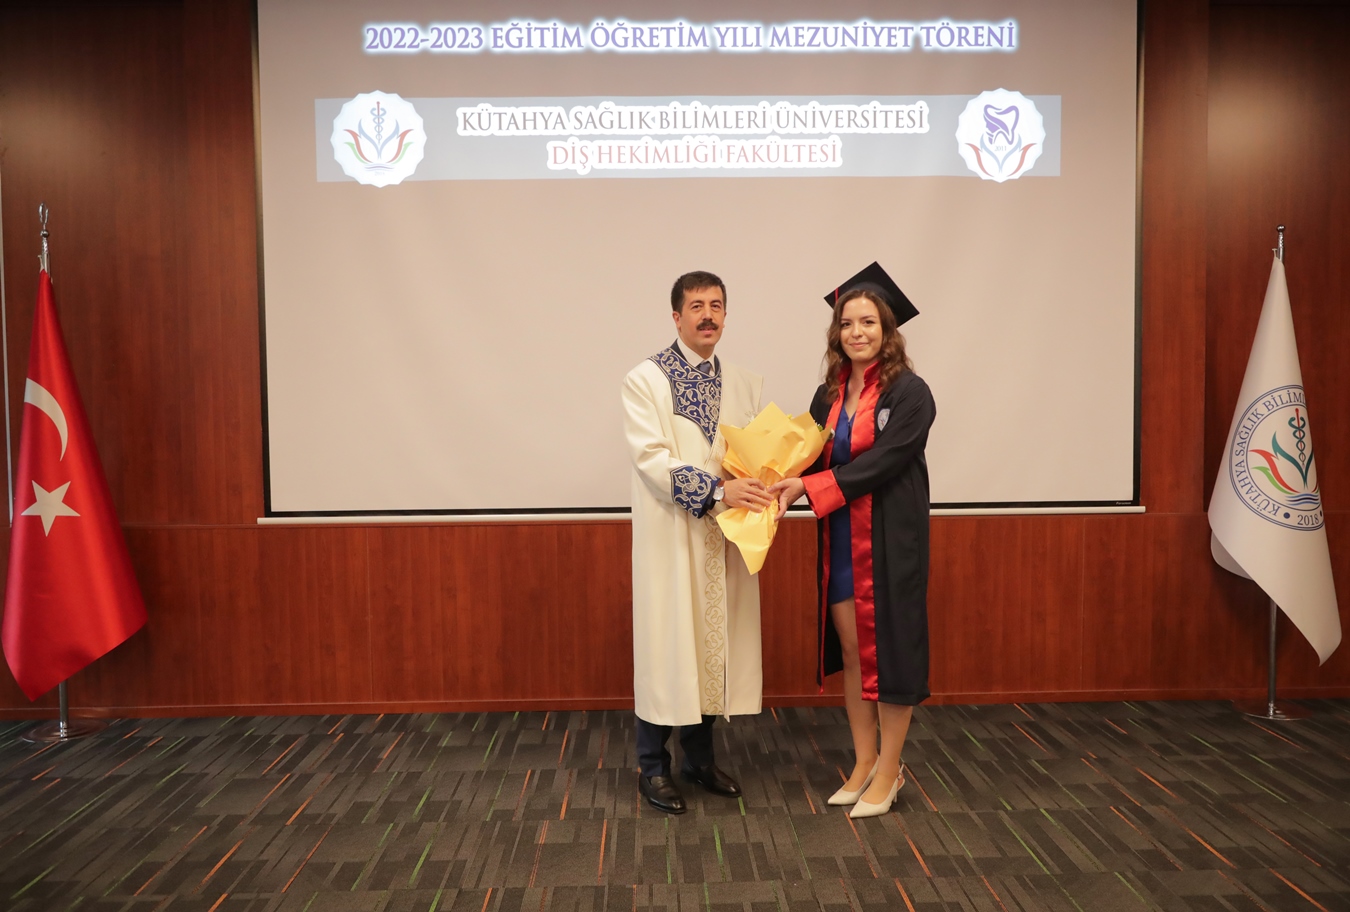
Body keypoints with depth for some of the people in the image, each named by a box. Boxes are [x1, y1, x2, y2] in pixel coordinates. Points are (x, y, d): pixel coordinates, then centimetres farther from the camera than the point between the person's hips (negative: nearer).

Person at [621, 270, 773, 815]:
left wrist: (762, 487, -12)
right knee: (666, 643, 2)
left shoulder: (743, 384, 10)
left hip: (725, 537, 5)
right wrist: (718, 489, -24)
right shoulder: (646, 380, -6)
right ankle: (653, 767, 18)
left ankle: (699, 756, 28)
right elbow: (651, 459, -15)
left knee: (714, 641, 11)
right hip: (671, 537, -5)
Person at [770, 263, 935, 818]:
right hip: (840, 544, 6)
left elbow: (877, 464, -18)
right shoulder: (829, 396, 9)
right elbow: (812, 460, 8)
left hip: (889, 543, -6)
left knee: (888, 649, 3)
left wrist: (806, 486, -22)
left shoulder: (909, 393, -9)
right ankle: (864, 762, 26)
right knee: (851, 653, 11)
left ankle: (889, 771, 18)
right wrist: (783, 482, -13)